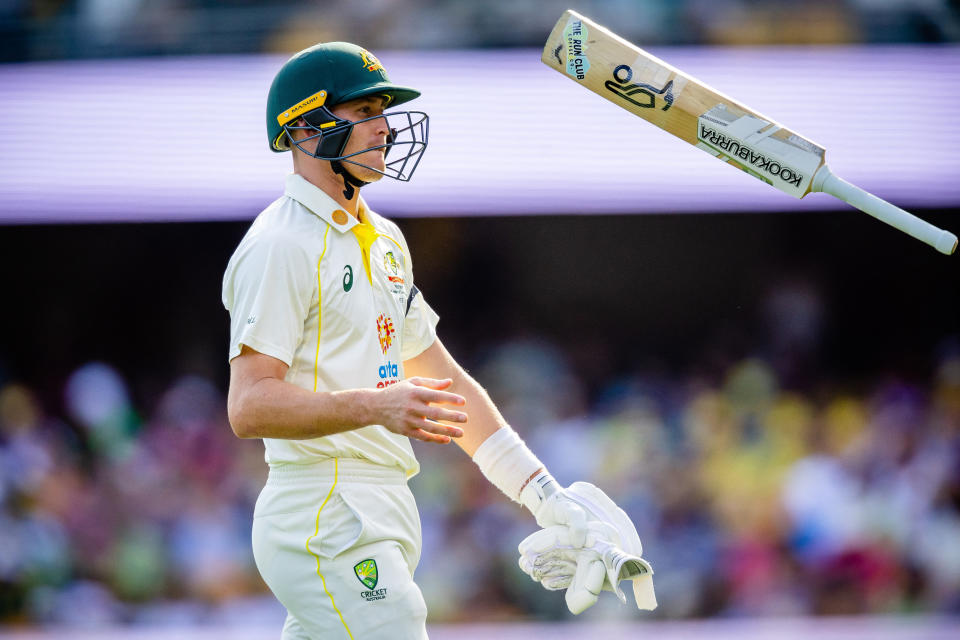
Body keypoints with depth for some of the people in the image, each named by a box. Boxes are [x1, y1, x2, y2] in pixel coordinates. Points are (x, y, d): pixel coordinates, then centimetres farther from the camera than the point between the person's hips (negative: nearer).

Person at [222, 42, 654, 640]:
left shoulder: (385, 241, 20)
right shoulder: (279, 246, -10)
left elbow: (441, 378, 23)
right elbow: (250, 406, -19)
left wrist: (544, 494, 16)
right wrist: (375, 406, -32)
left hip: (383, 515, 9)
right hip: (325, 518, -9)